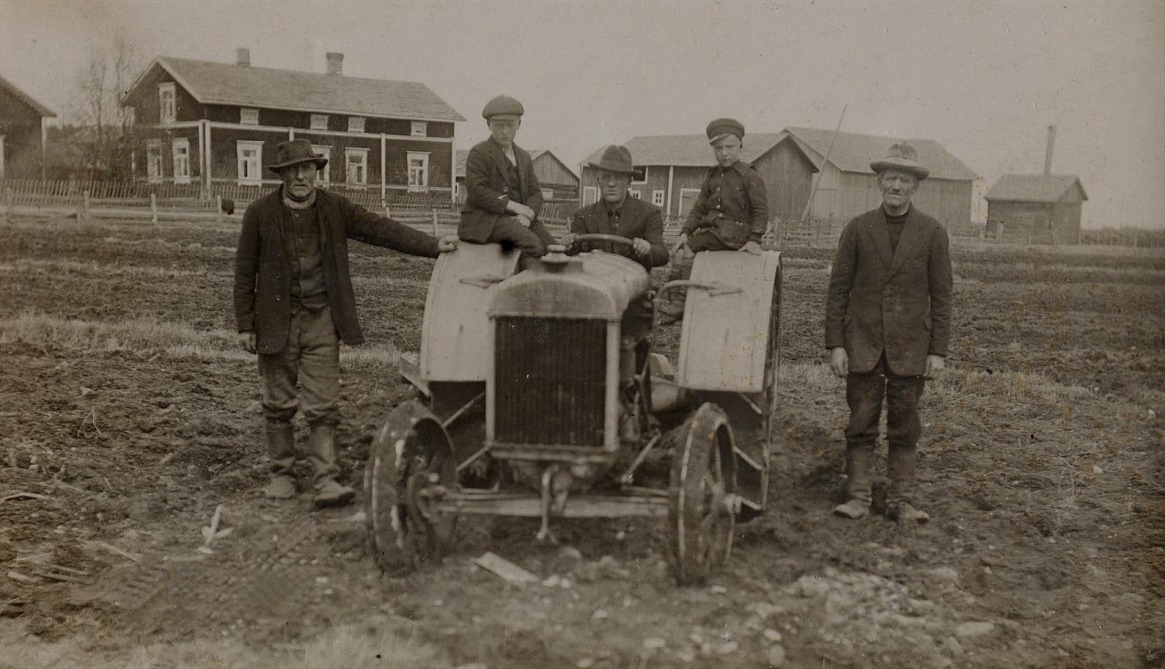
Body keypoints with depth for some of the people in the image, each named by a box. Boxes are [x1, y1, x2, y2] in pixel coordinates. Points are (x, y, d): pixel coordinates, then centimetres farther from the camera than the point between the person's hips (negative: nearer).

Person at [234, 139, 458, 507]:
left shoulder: (335, 209, 0)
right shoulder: (260, 213, -3)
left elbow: (382, 229, -6)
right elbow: (245, 271, 1)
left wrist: (433, 245, -17)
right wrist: (245, 324, 0)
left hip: (321, 320, 0)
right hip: (277, 321, 0)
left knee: (322, 406, -3)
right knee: (278, 405, 9)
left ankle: (326, 481, -4)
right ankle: (281, 474, 23)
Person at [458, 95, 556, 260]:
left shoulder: (524, 157, 22)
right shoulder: (478, 154, 3)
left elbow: (535, 192, 13)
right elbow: (477, 191, -10)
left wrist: (528, 214, -11)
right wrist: (513, 206, -18)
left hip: (518, 217, 6)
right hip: (485, 218, -6)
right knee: (532, 244, -32)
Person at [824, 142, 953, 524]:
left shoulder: (932, 234, 3)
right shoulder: (858, 229, 3)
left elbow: (941, 296, 3)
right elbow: (839, 289, 3)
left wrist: (938, 351, -2)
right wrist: (835, 344, -3)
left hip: (909, 347, 0)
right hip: (863, 343, 0)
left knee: (905, 428, 5)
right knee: (861, 424, 3)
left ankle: (901, 501, 12)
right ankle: (857, 499, 9)